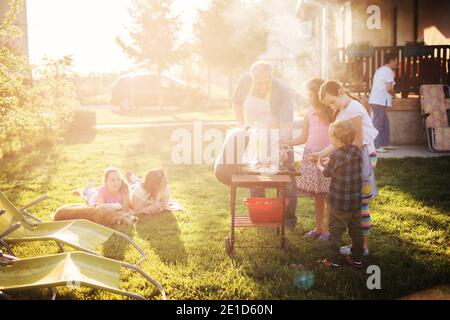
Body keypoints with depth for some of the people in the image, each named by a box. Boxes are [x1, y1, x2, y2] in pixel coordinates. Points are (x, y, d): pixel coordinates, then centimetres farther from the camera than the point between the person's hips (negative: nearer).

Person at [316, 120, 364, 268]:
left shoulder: (336, 156, -20)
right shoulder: (357, 151, -1)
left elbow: (327, 173, -3)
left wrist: (320, 166, 16)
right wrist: (329, 162, 17)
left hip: (339, 202, -6)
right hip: (356, 200, 6)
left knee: (335, 231, 6)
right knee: (356, 230, 15)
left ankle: (333, 260, 12)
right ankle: (356, 259, 25)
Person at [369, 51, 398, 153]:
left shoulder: (380, 70, 21)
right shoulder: (388, 71, -10)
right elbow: (389, 88, -17)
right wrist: (394, 94, 0)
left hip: (375, 100, 10)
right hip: (380, 101, -10)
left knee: (385, 122, 16)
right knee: (378, 123, -9)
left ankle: (385, 144, 21)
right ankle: (376, 146, -8)